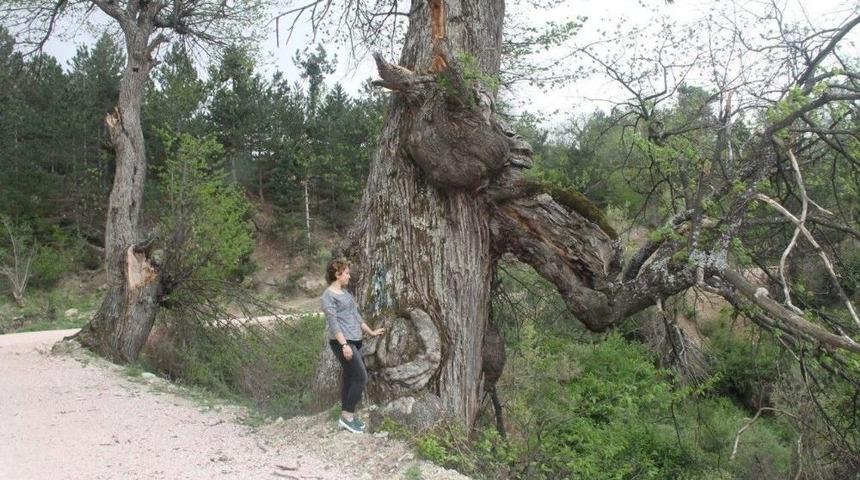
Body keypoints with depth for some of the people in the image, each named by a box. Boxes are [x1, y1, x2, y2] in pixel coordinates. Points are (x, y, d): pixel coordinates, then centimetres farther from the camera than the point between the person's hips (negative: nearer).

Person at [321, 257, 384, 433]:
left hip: (355, 341, 9)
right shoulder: (329, 295, -10)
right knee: (361, 377, -11)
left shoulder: (345, 293, 17)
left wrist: (370, 332, 28)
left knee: (350, 379, 11)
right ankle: (347, 415, -2)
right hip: (342, 342, -9)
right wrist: (344, 344, -24)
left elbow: (355, 315, 24)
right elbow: (333, 322, -17)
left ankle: (347, 415, 19)